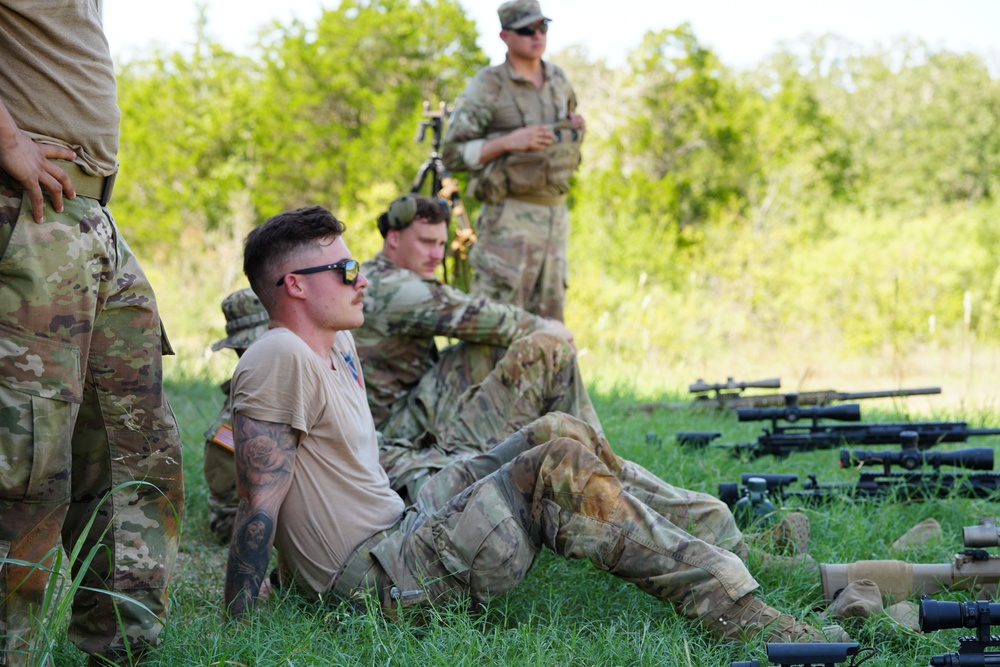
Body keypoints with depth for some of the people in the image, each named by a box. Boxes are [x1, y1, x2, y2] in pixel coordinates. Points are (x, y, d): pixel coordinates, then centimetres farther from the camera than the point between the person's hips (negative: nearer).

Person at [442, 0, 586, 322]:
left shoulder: (559, 80, 11)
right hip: (511, 219, -7)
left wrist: (575, 128, 6)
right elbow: (452, 153, -11)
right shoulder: (488, 86, -9)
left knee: (548, 318, 10)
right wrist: (509, 142, -22)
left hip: (555, 213, 7)